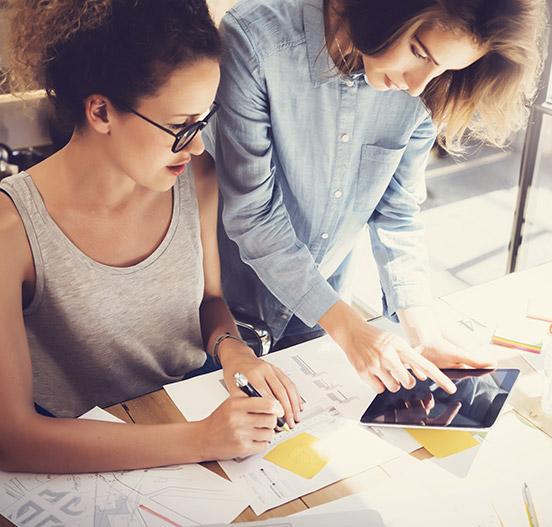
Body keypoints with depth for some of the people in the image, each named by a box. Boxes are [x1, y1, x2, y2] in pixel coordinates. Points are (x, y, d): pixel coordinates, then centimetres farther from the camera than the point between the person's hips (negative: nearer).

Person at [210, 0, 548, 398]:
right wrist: (345, 325, -29)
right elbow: (251, 216, -26)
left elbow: (396, 212, -7)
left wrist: (420, 329, -17)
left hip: (324, 297, 3)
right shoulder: (258, 39, -28)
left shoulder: (423, 88, -15)